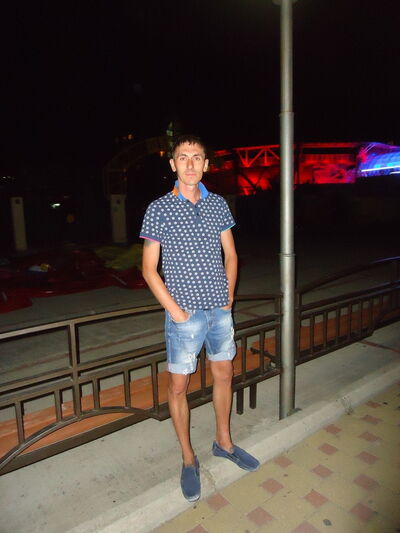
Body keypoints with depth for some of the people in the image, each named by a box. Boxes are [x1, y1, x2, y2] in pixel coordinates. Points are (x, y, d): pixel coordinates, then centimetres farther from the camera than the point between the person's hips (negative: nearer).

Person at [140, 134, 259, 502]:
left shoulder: (218, 205, 4)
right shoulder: (159, 209, -8)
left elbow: (230, 255, 11)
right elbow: (149, 269, -7)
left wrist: (229, 298, 4)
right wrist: (175, 310, -11)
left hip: (221, 310, 5)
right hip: (185, 314, -4)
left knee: (224, 374, 17)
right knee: (179, 386, 7)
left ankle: (224, 442, 41)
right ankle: (189, 459, 30)